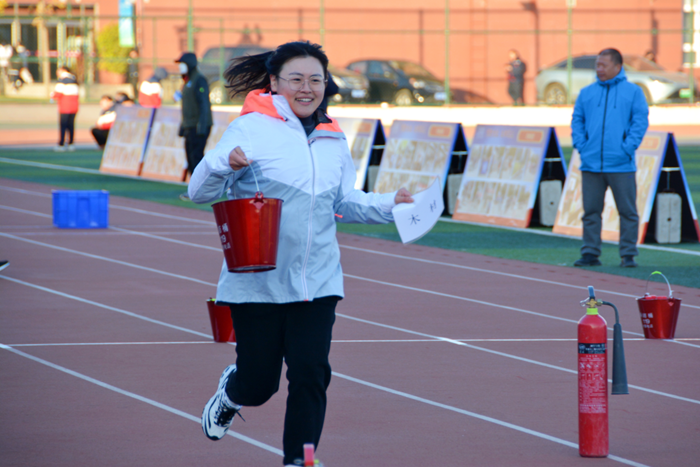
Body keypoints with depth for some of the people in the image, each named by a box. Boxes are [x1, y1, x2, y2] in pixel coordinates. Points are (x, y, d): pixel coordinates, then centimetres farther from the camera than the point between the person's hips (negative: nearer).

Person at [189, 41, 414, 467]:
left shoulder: (333, 140, 11)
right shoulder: (251, 129, -6)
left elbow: (346, 204, 21)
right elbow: (199, 192, -9)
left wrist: (390, 205, 4)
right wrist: (225, 163, -29)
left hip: (317, 282, 4)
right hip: (258, 282, -4)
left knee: (311, 372, -7)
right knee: (259, 383, 4)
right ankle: (230, 392, 40)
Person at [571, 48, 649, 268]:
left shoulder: (633, 91, 3)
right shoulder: (587, 93, 12)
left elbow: (640, 120, -2)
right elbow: (577, 120, 12)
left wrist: (628, 148, -11)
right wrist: (580, 145, -2)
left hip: (621, 165, -3)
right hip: (591, 164, 3)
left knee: (628, 211, 0)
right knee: (591, 211, 5)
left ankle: (628, 255, 6)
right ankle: (590, 253, 10)